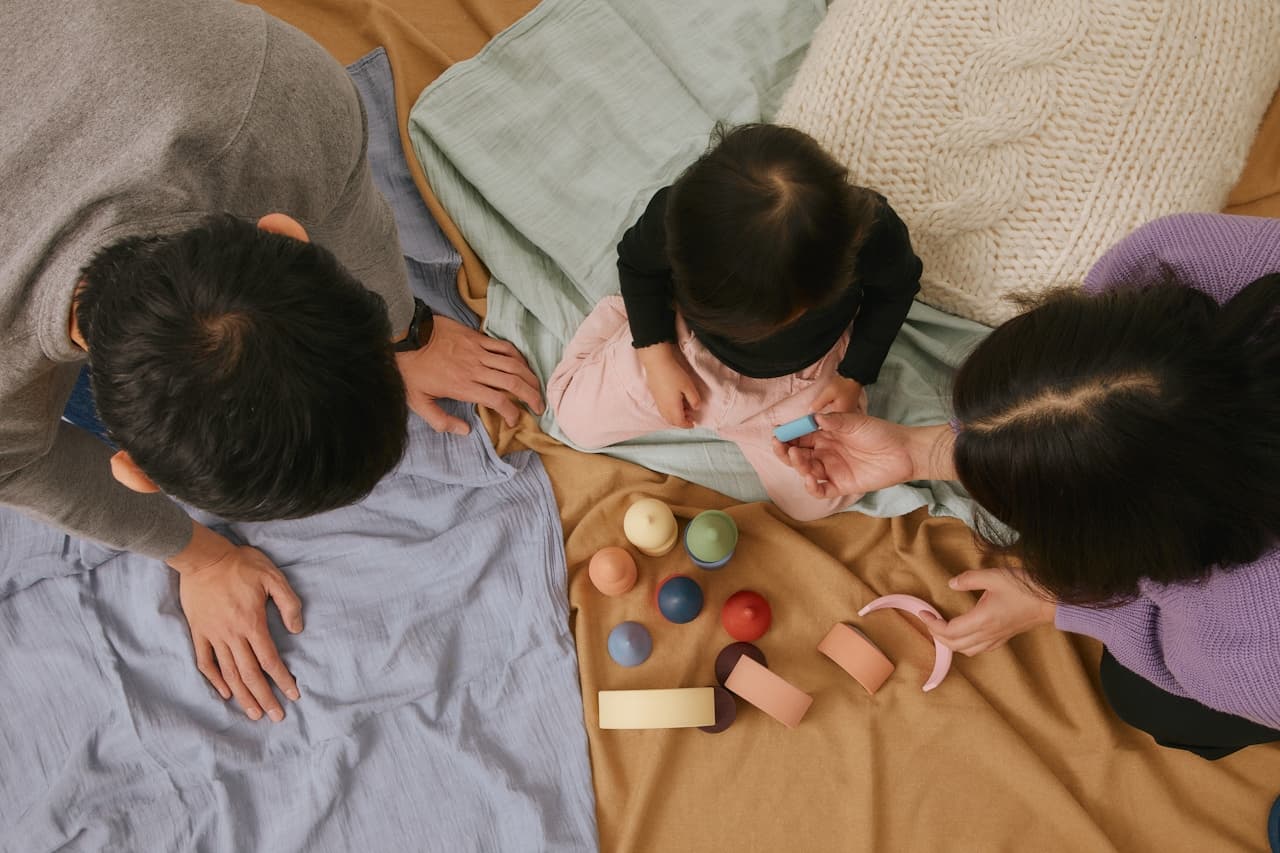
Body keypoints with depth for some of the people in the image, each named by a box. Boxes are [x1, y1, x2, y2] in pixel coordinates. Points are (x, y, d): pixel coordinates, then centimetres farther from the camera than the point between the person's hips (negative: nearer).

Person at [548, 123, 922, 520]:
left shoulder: (872, 230, -38)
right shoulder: (674, 217, -38)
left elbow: (895, 287, -11)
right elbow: (637, 263, -11)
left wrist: (853, 377, -11)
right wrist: (658, 357, -15)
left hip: (803, 373, 0)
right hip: (687, 349, 0)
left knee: (815, 504, 6)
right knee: (578, 419, 7)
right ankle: (625, 317, 33)